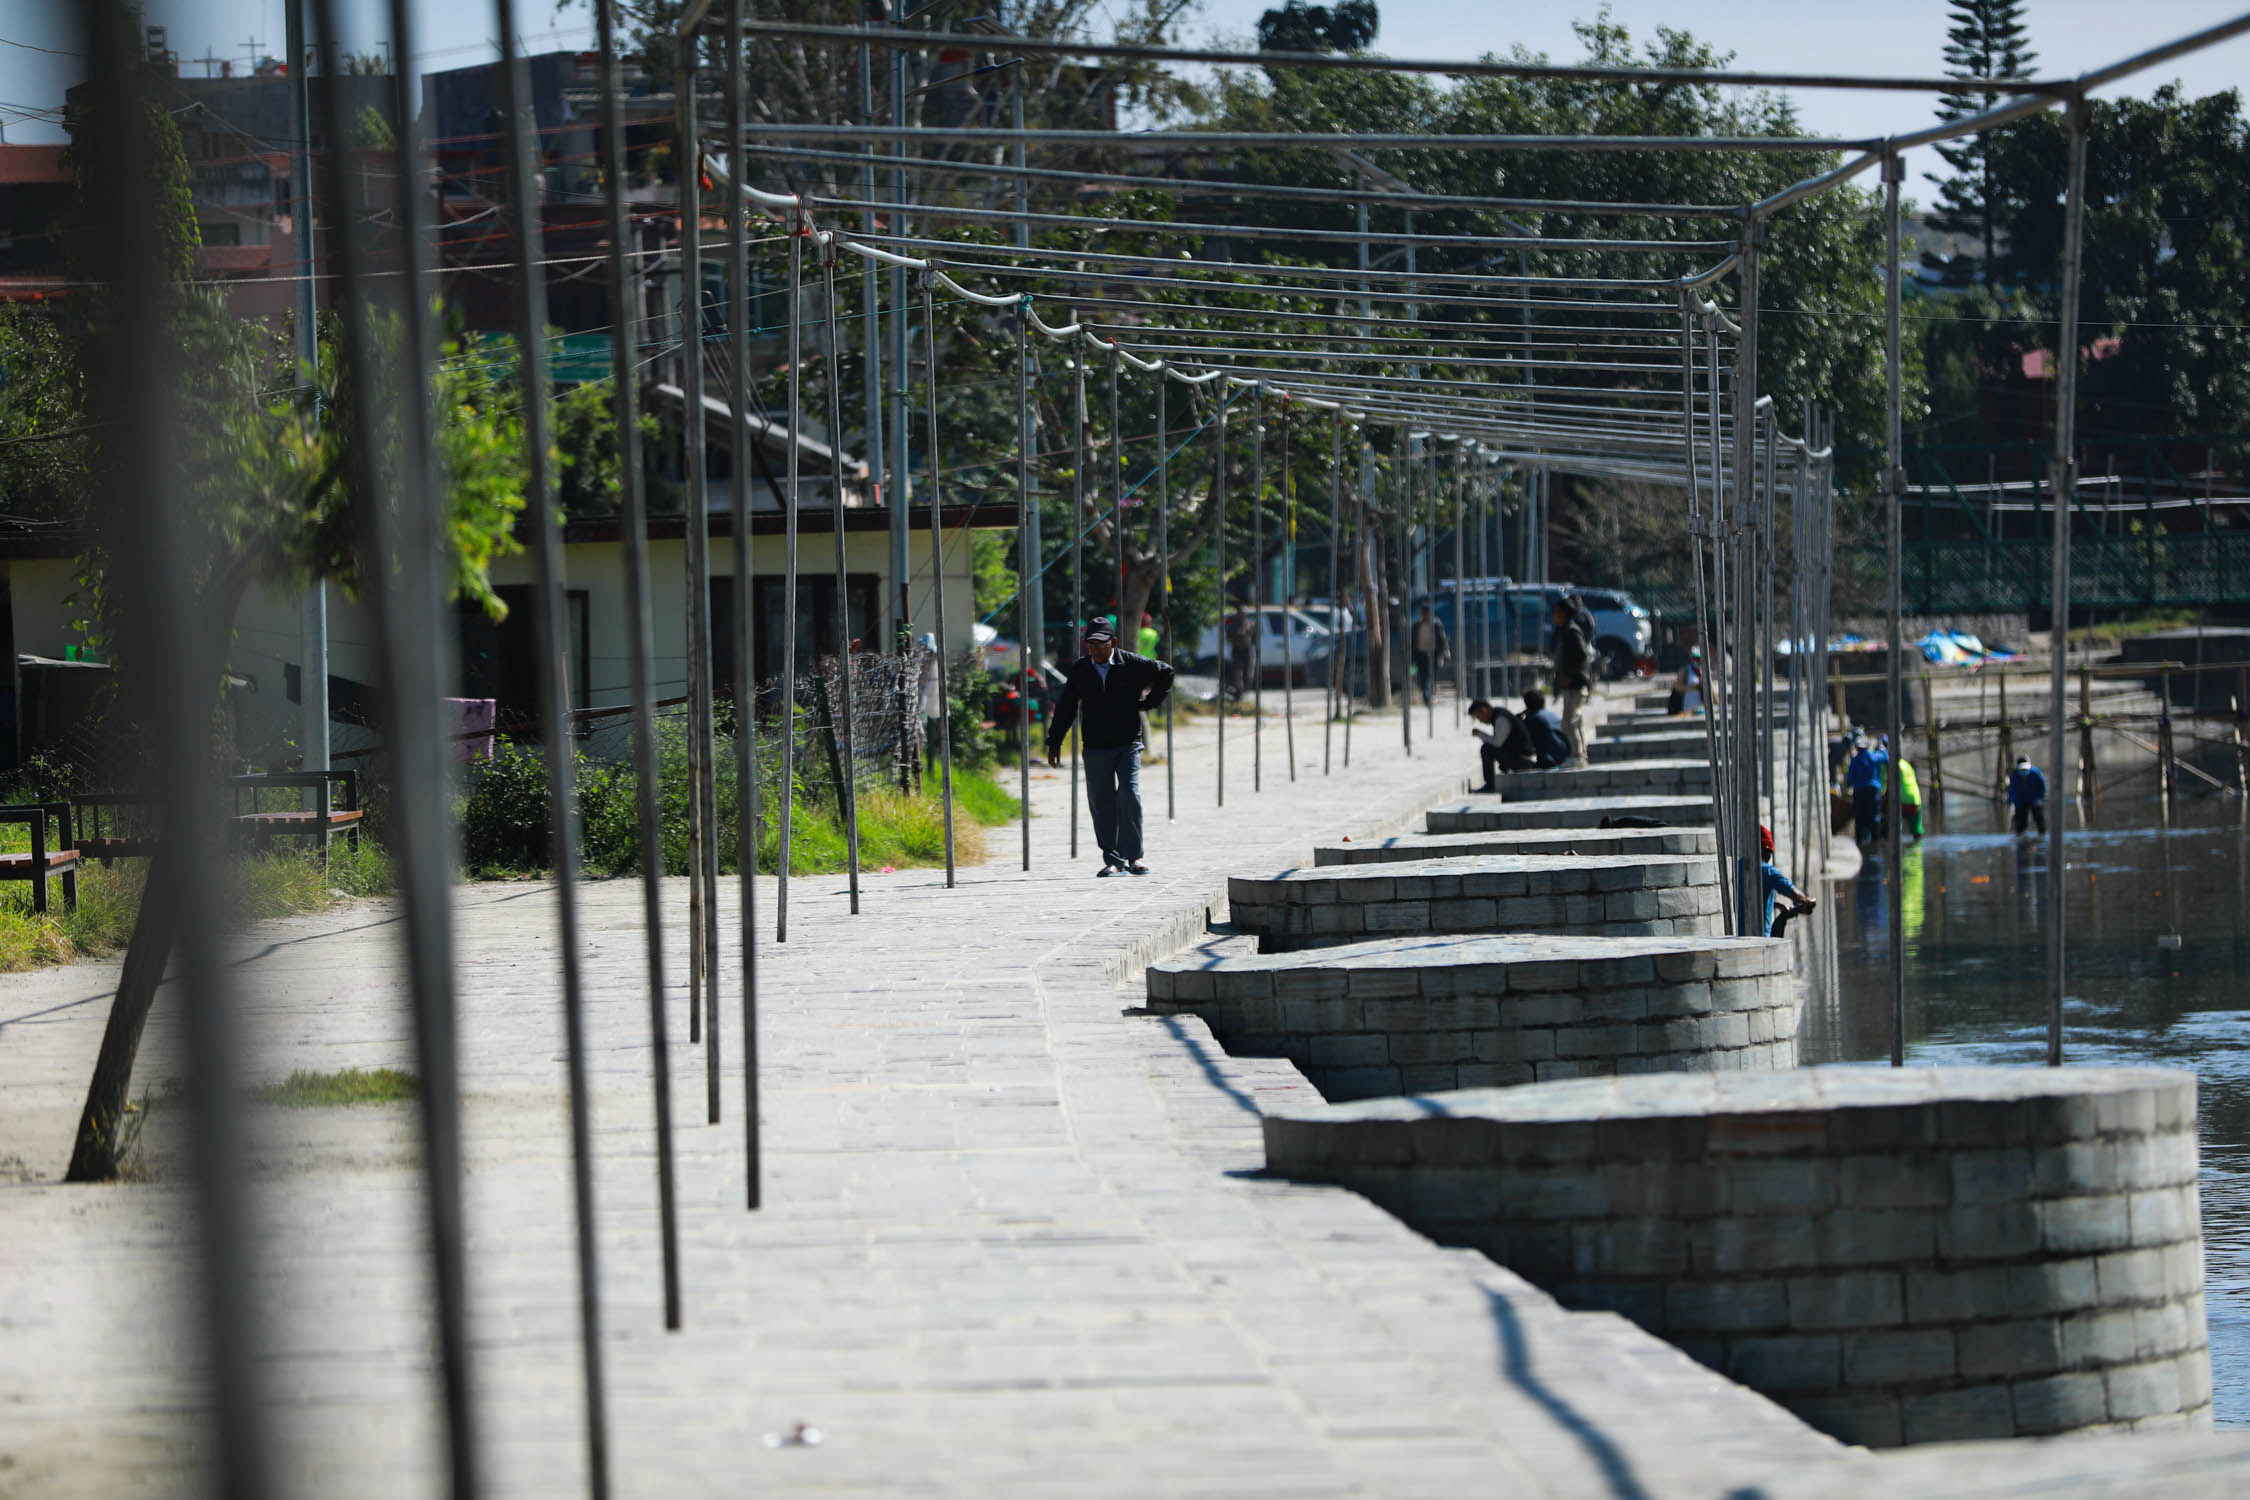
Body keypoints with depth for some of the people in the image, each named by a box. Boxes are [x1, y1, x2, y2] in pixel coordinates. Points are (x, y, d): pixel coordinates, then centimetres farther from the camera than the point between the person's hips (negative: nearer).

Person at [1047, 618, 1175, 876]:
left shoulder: (1132, 665, -3)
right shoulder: (1079, 671, 4)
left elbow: (1165, 672, 12)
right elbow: (1065, 708, 11)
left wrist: (1149, 702, 5)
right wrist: (1054, 742, 8)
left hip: (1128, 745, -2)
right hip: (1095, 748, 2)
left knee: (1129, 795, -15)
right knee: (1101, 804, 1)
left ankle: (1133, 857, -8)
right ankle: (1112, 860, 9)